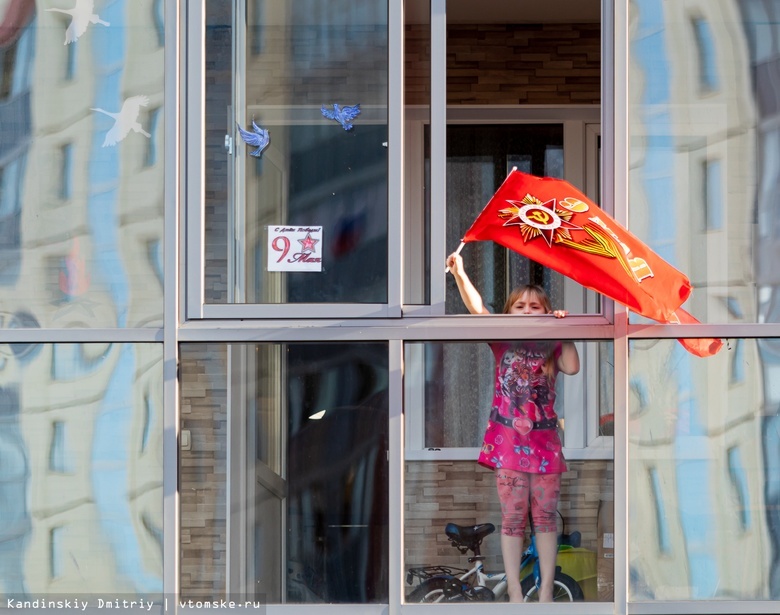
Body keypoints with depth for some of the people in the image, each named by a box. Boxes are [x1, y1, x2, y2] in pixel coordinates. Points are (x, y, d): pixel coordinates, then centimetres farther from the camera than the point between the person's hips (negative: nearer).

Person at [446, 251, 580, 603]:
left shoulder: (552, 347, 11)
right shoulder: (503, 342, 7)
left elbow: (572, 367, -10)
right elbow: (476, 308, -7)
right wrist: (459, 273, -18)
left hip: (544, 439, 1)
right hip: (508, 438, -1)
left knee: (545, 517, 2)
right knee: (512, 517, -1)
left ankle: (546, 591, 4)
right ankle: (514, 593, 2)